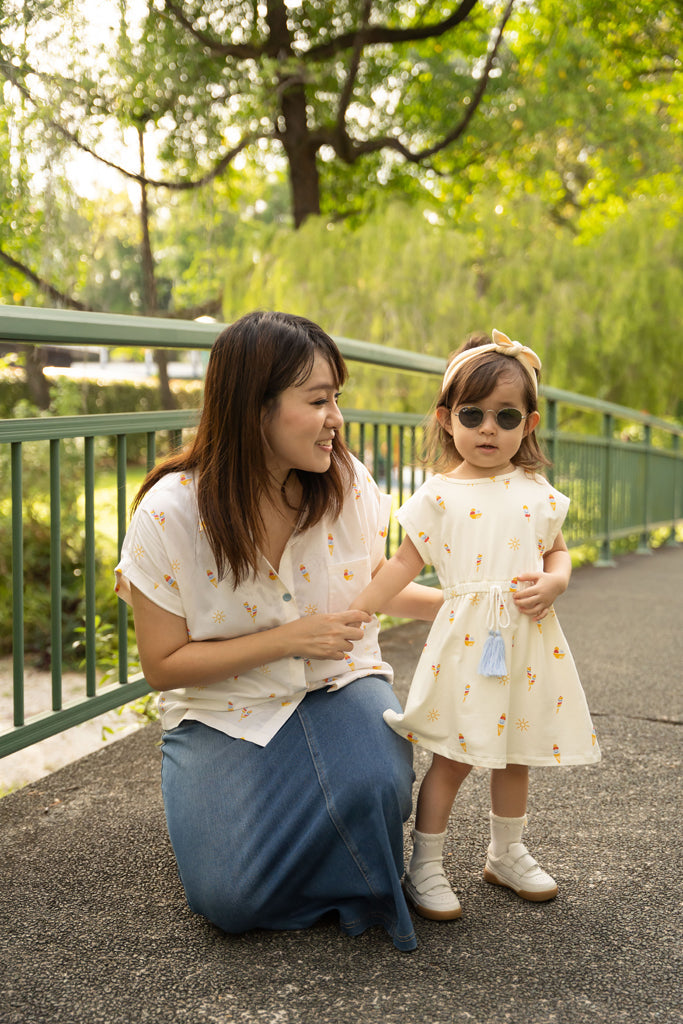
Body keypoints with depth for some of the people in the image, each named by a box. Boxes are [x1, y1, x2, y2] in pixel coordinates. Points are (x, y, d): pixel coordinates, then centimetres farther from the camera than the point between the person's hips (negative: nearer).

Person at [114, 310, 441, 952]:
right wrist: (288, 639, -20)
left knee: (376, 786, -31)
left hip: (337, 685, 2)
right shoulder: (168, 513, -17)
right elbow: (163, 664, -11)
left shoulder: (347, 483, -7)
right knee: (232, 897, -20)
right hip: (225, 712, -1)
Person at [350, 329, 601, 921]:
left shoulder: (537, 492, 6)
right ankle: (425, 865, 16)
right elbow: (405, 564, 0)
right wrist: (350, 616, -4)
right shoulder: (439, 495, -3)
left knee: (516, 751, 16)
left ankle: (507, 854, 36)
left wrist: (553, 582, -10)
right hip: (467, 639, -3)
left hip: (528, 638, 4)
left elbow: (559, 550, 13)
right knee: (455, 756, 1)